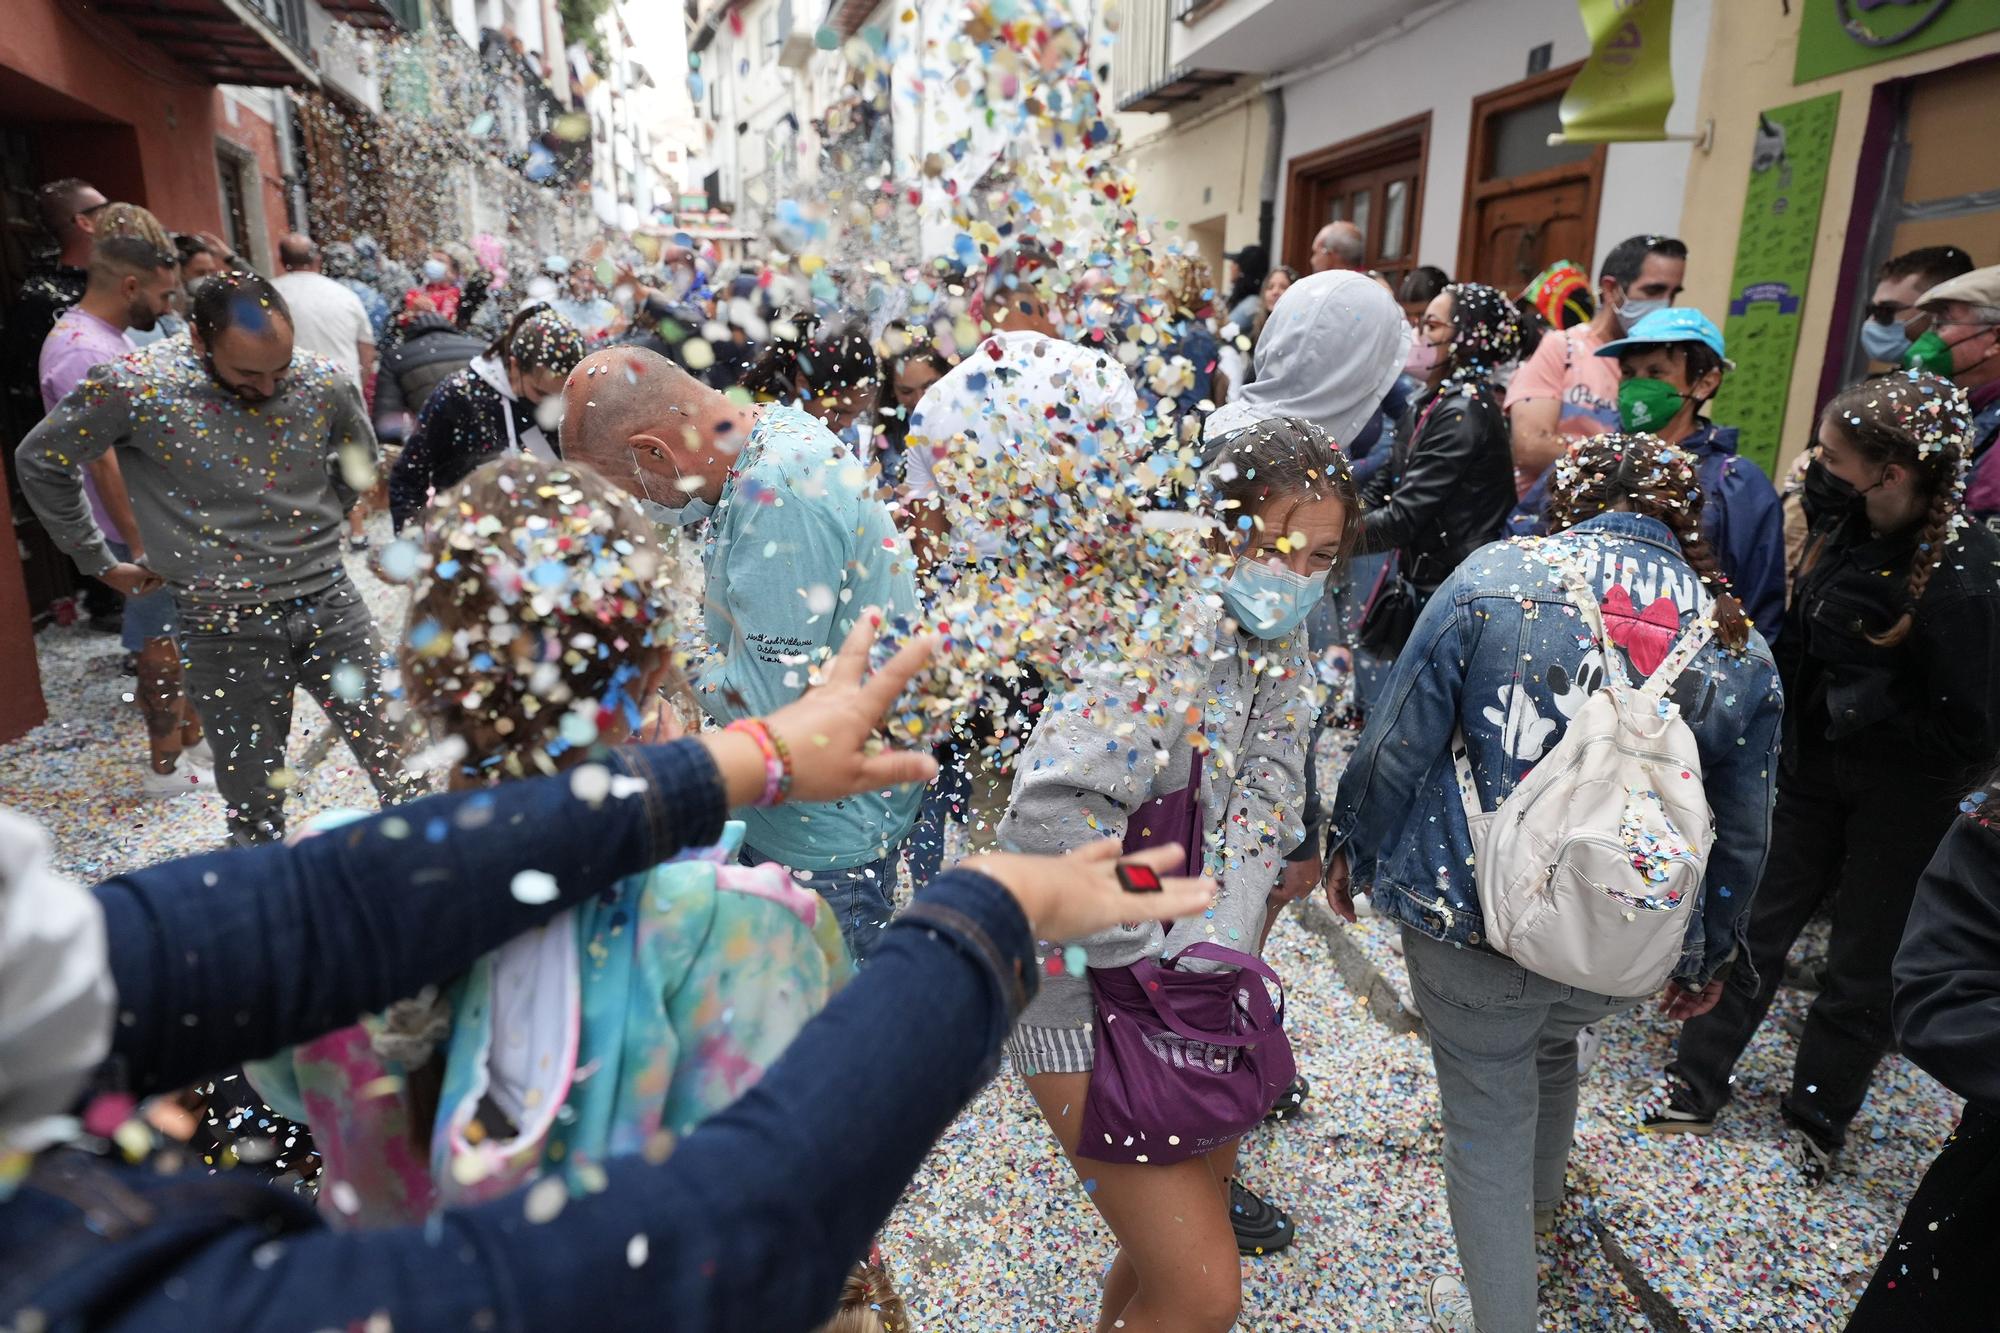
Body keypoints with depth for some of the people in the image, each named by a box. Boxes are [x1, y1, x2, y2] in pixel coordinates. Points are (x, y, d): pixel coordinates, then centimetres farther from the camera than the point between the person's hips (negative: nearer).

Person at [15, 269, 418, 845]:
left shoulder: (324, 382, -6)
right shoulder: (134, 387, -12)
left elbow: (360, 456, 16)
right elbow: (40, 461, 4)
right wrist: (101, 563, 7)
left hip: (329, 603, 2)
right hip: (225, 626, -1)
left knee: (402, 769, 7)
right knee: (254, 803, 11)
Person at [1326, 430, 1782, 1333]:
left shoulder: (1494, 578, -12)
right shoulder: (1738, 647, -1)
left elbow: (1399, 742, -11)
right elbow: (1742, 833, 7)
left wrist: (1354, 849, 4)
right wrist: (1710, 954, 22)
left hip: (1470, 919, -4)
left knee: (1488, 1116, 14)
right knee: (1552, 1048, 34)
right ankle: (1538, 1208, 61)